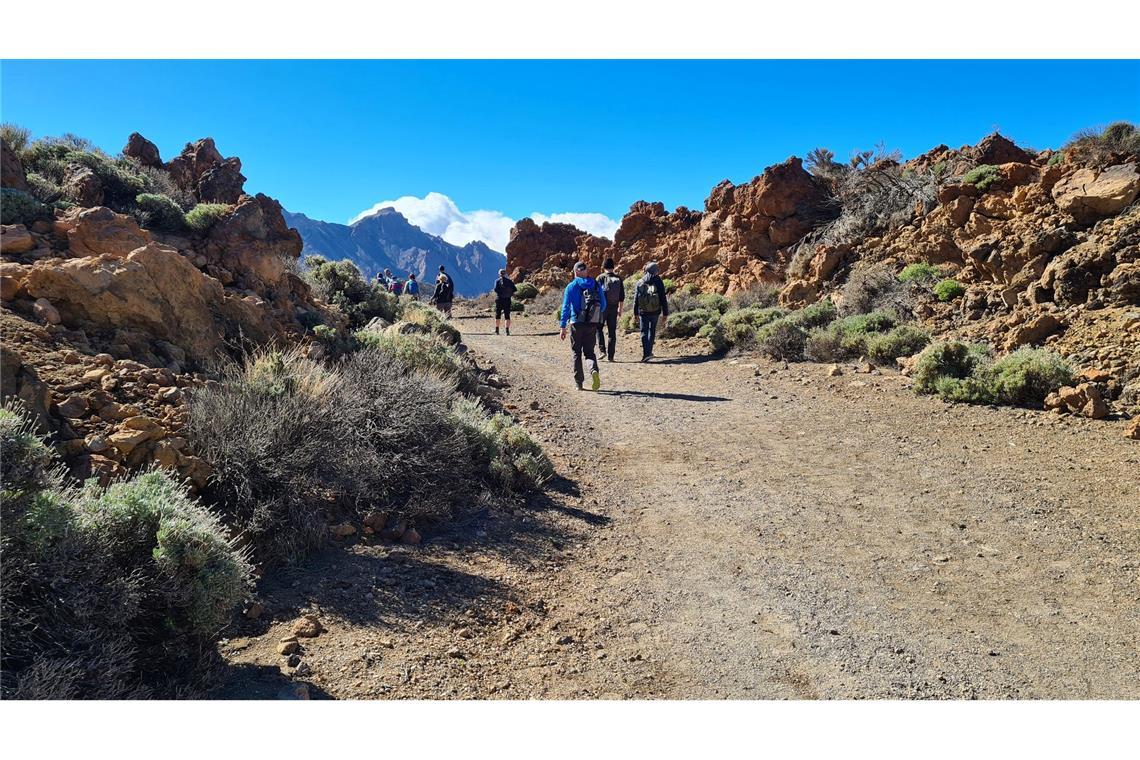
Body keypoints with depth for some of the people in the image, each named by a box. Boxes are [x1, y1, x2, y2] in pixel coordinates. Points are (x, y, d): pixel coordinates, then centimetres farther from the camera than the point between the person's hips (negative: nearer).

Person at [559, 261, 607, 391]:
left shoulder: (571, 287, -4)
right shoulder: (596, 285, 4)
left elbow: (565, 308, -7)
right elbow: (603, 305, 6)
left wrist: (563, 328, -6)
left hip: (577, 324, -2)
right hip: (592, 324, 2)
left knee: (577, 353, 10)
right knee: (589, 351, 11)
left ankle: (579, 383, 11)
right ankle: (594, 370, -19)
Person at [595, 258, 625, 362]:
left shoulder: (601, 278, -6)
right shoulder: (618, 279, 5)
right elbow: (622, 296, 8)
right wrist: (620, 309, 17)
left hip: (603, 307, -3)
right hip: (614, 308, 3)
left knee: (599, 328, 12)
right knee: (612, 332, 6)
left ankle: (602, 350, -2)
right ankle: (610, 356, 6)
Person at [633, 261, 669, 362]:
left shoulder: (639, 283, -1)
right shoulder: (658, 282, -4)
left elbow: (635, 299, 1)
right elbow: (663, 300, -5)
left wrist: (635, 313, 9)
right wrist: (665, 314, 1)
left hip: (643, 312, 0)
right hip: (655, 312, 0)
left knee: (644, 332, 3)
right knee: (652, 331, 16)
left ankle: (646, 353, -11)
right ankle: (648, 352, 21)